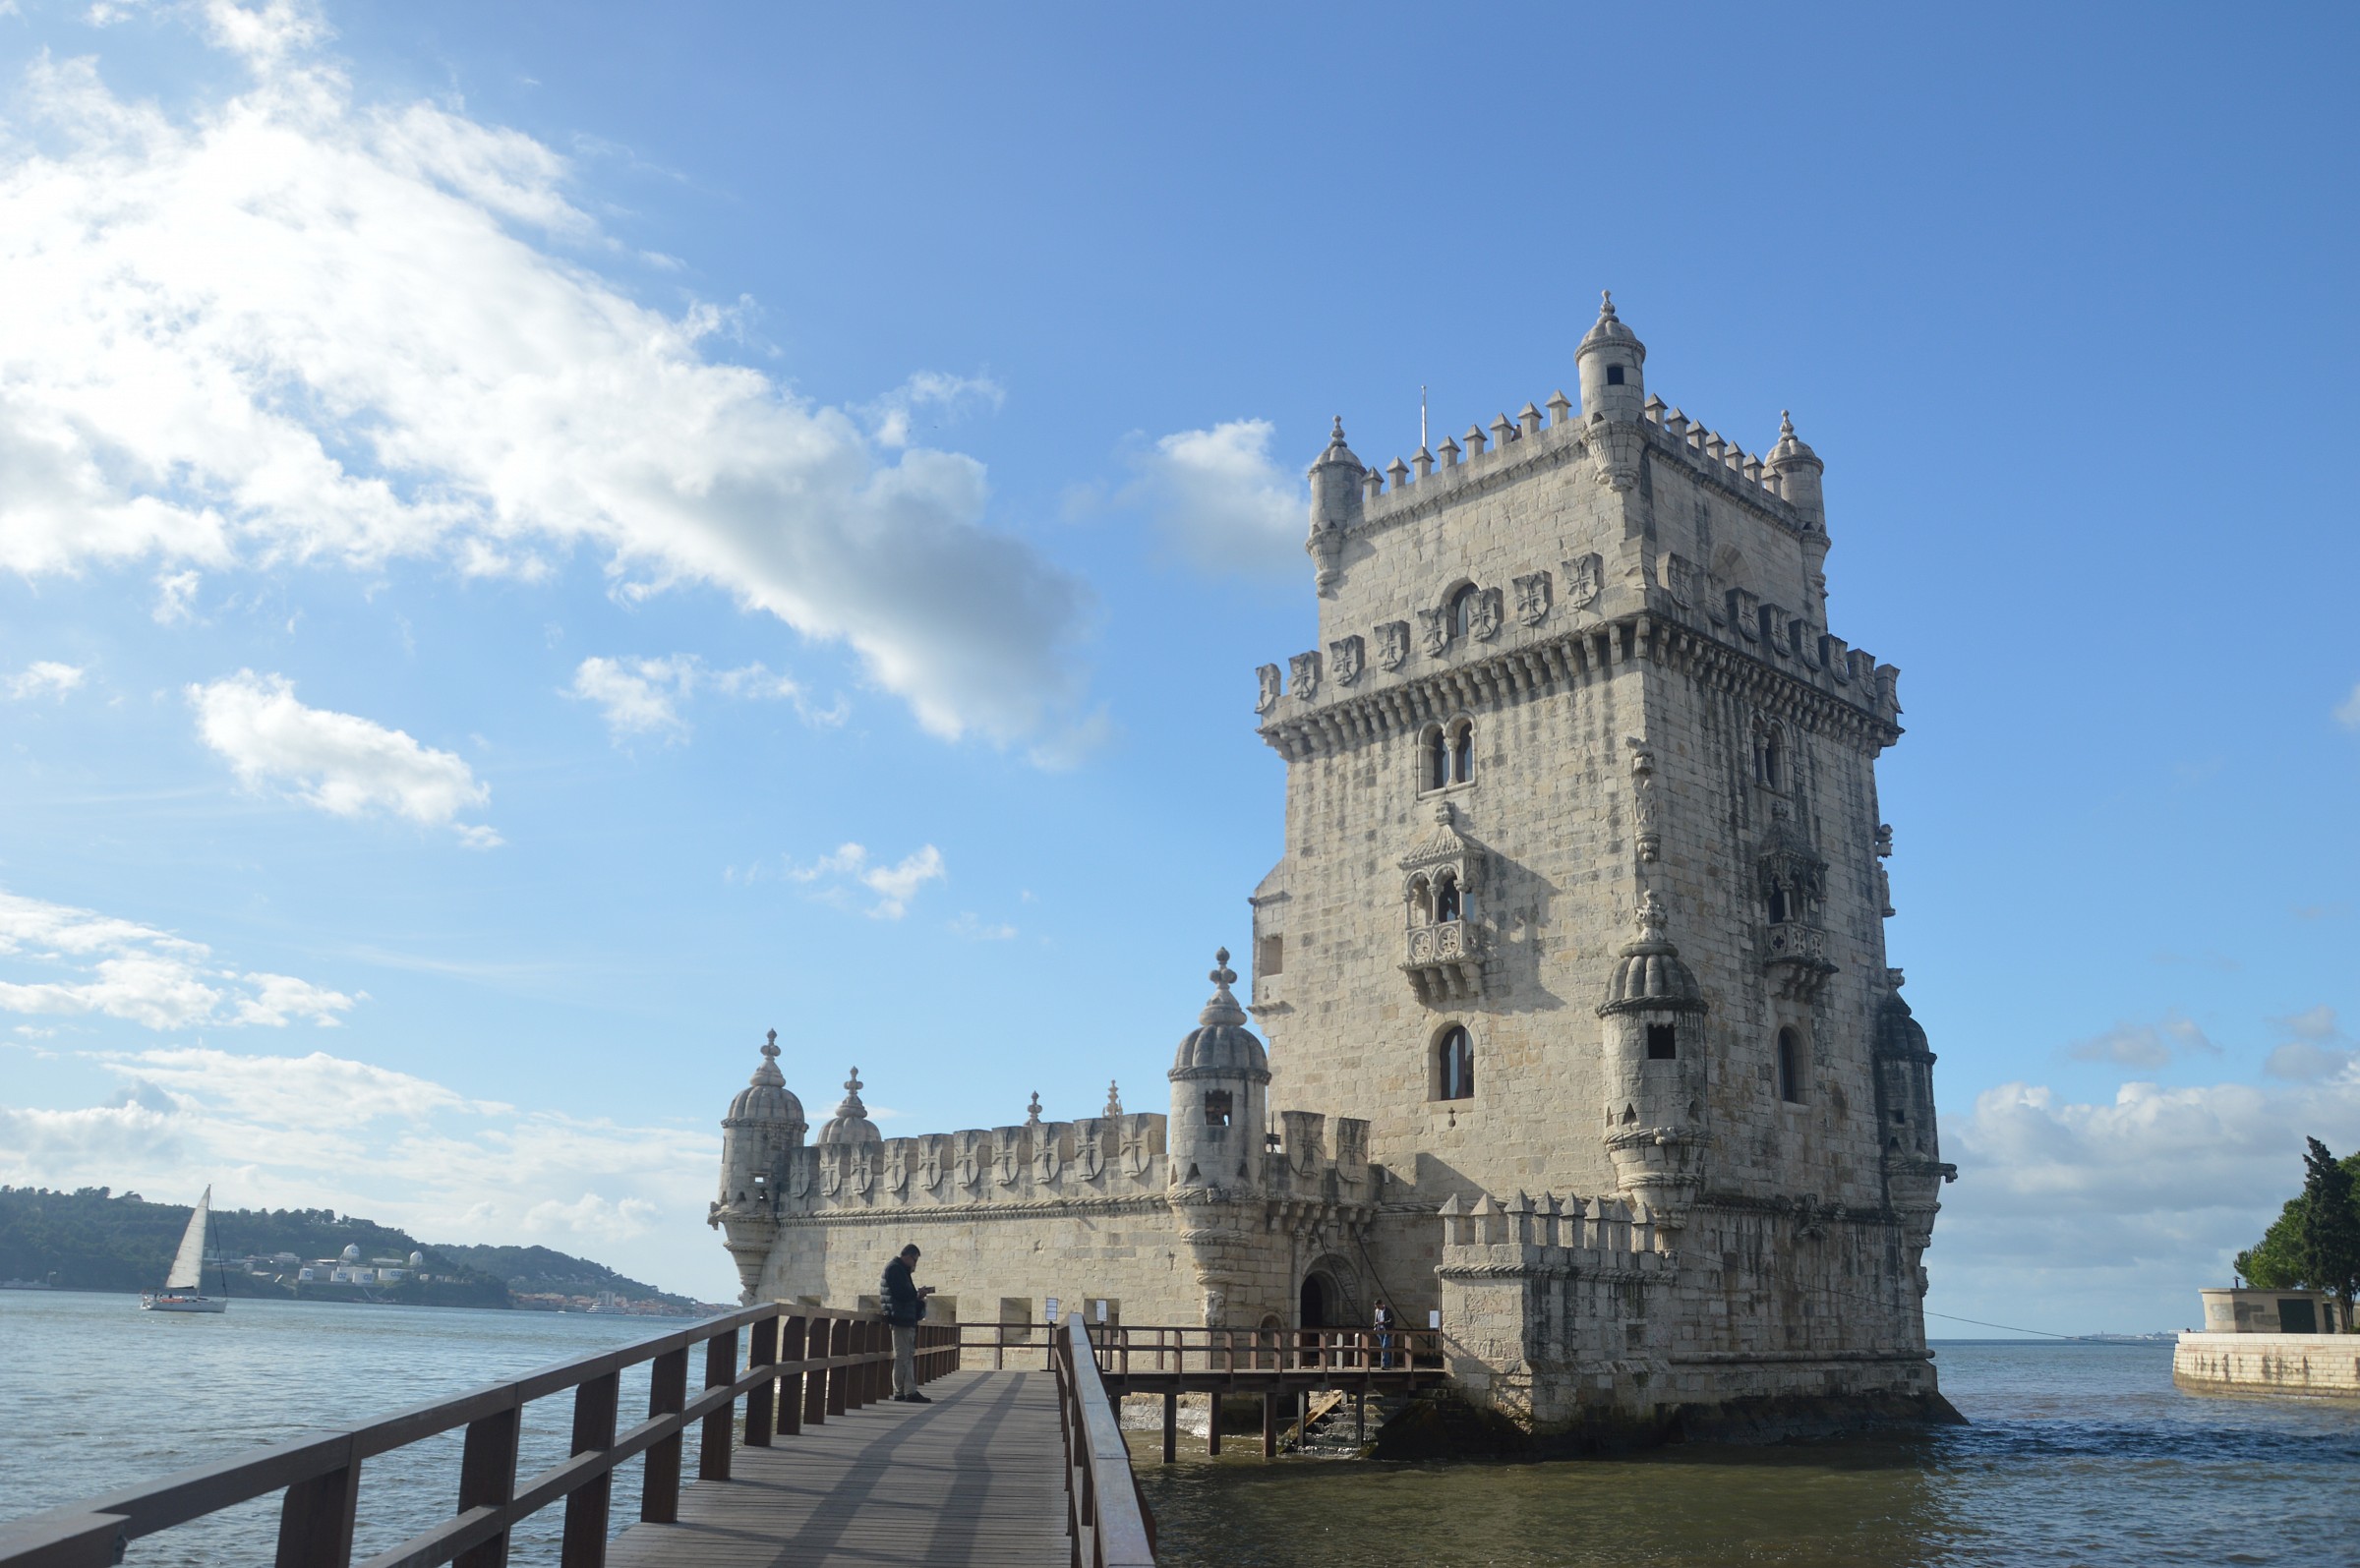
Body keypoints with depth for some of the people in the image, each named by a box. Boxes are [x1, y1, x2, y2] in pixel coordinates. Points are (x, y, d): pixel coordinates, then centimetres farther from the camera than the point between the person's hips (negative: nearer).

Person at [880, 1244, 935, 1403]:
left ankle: (910, 1391, 9)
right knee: (902, 1357, -6)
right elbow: (901, 1293, -20)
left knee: (909, 1356, 9)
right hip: (901, 1319, -11)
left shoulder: (901, 1270, 21)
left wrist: (918, 1293, 9)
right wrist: (918, 1293, -7)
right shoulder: (895, 1269, -11)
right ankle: (900, 1393, -3)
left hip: (907, 1319, 11)